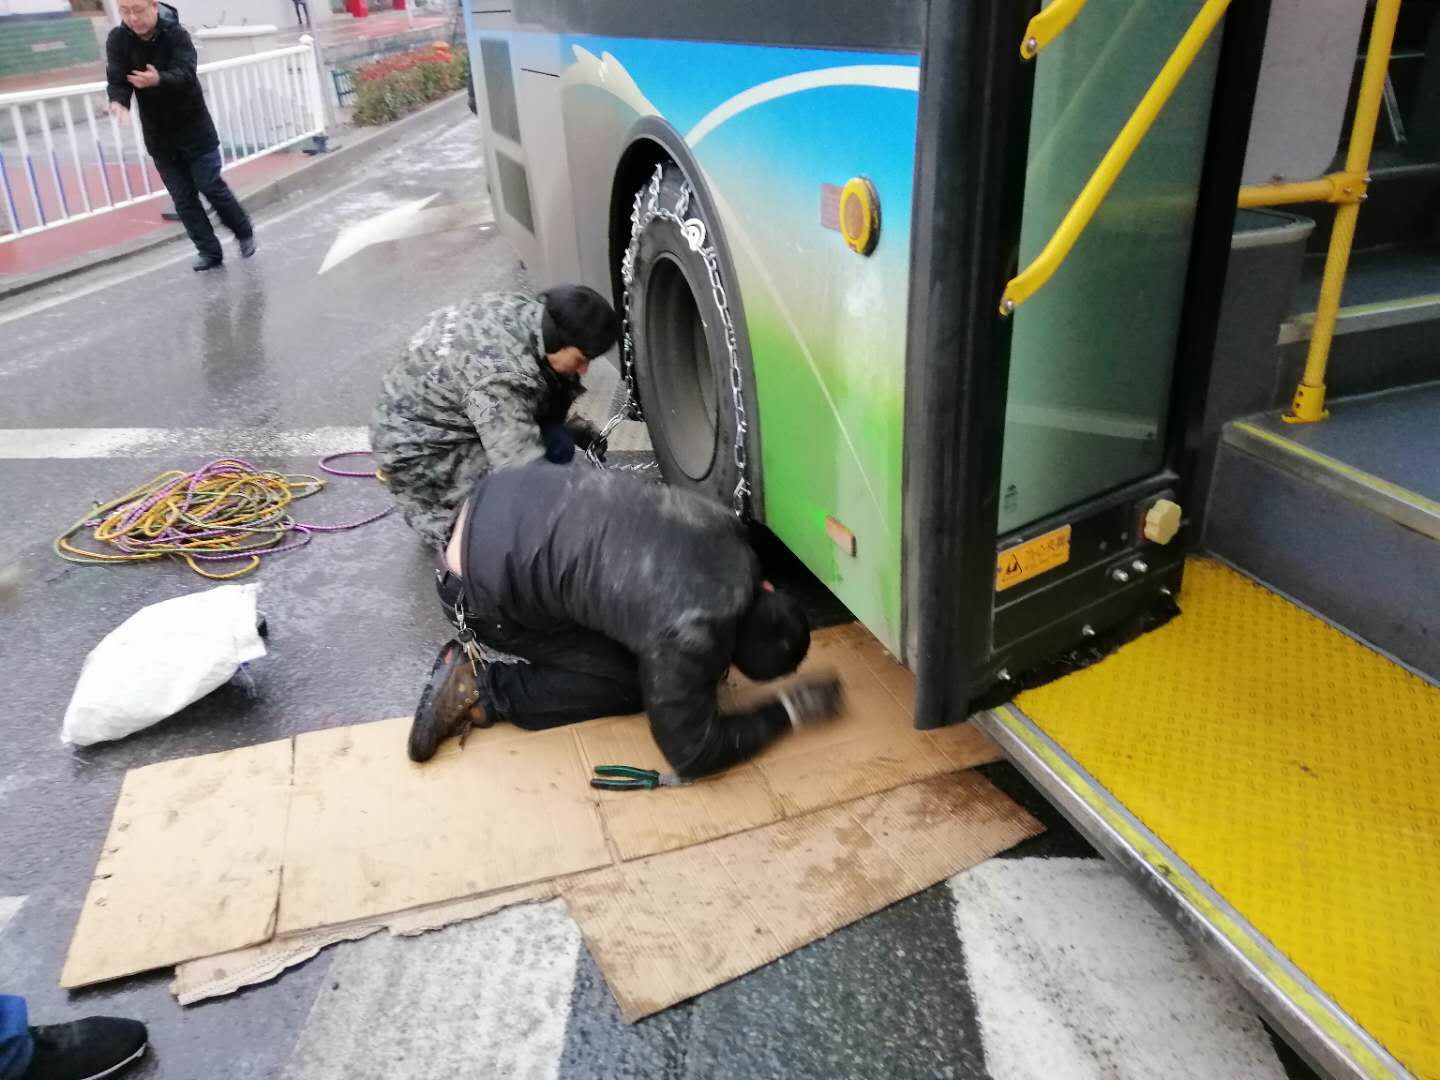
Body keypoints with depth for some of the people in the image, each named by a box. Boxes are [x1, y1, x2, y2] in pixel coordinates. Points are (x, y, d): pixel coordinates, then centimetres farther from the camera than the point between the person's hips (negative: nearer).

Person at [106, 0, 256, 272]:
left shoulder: (176, 35, -16)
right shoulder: (118, 40, -7)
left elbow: (184, 73, -30)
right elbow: (117, 79, -12)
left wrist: (158, 80, -52)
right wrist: (119, 102, -35)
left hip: (194, 128, -3)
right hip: (158, 134, 3)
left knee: (210, 185, -3)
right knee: (183, 197, 3)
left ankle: (244, 232, 20)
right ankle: (209, 251, 11)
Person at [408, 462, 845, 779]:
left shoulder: (726, 531, -3)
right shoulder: (690, 635, -24)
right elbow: (691, 752, -12)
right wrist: (788, 712, -4)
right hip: (483, 583, -8)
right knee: (627, 683, 0)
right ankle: (480, 690, 1)